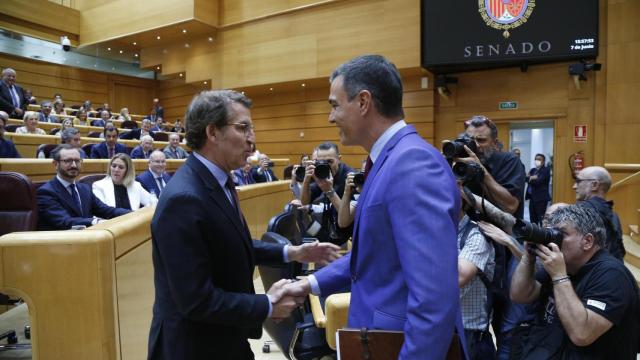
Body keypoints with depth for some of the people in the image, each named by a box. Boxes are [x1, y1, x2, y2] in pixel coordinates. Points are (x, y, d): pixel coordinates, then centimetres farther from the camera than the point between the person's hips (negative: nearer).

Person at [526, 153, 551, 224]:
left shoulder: (546, 170, -4)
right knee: (532, 218, 9)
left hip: (541, 198, -7)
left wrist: (530, 179, -1)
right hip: (532, 197, 7)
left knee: (541, 219, -7)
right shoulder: (532, 170, 18)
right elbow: (526, 178, 3)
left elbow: (538, 181, -16)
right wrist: (531, 178, -15)